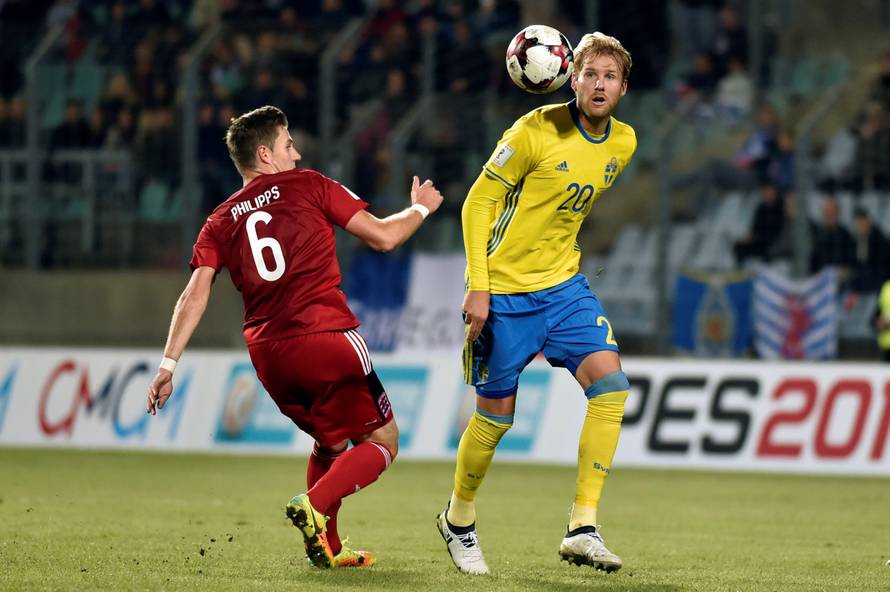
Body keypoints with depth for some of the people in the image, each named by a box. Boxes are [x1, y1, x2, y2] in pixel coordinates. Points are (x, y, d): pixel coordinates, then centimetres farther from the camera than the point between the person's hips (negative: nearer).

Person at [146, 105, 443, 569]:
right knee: (381, 443, 6)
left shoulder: (221, 222, 14)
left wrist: (169, 364, 3)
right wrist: (420, 208, 24)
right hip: (327, 339, -5)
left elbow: (195, 295, 4)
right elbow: (382, 236, 5)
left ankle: (328, 548, 19)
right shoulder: (308, 186, 4)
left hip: (268, 355, 5)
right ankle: (315, 506, -20)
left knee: (331, 442, 28)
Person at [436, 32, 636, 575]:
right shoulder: (535, 132, -16)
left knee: (611, 383, -16)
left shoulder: (623, 144, 2)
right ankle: (459, 521, 29)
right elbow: (478, 204, -11)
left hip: (564, 285, 5)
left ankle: (583, 528, -14)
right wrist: (478, 286, -16)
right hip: (504, 291, -5)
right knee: (497, 414, 2)